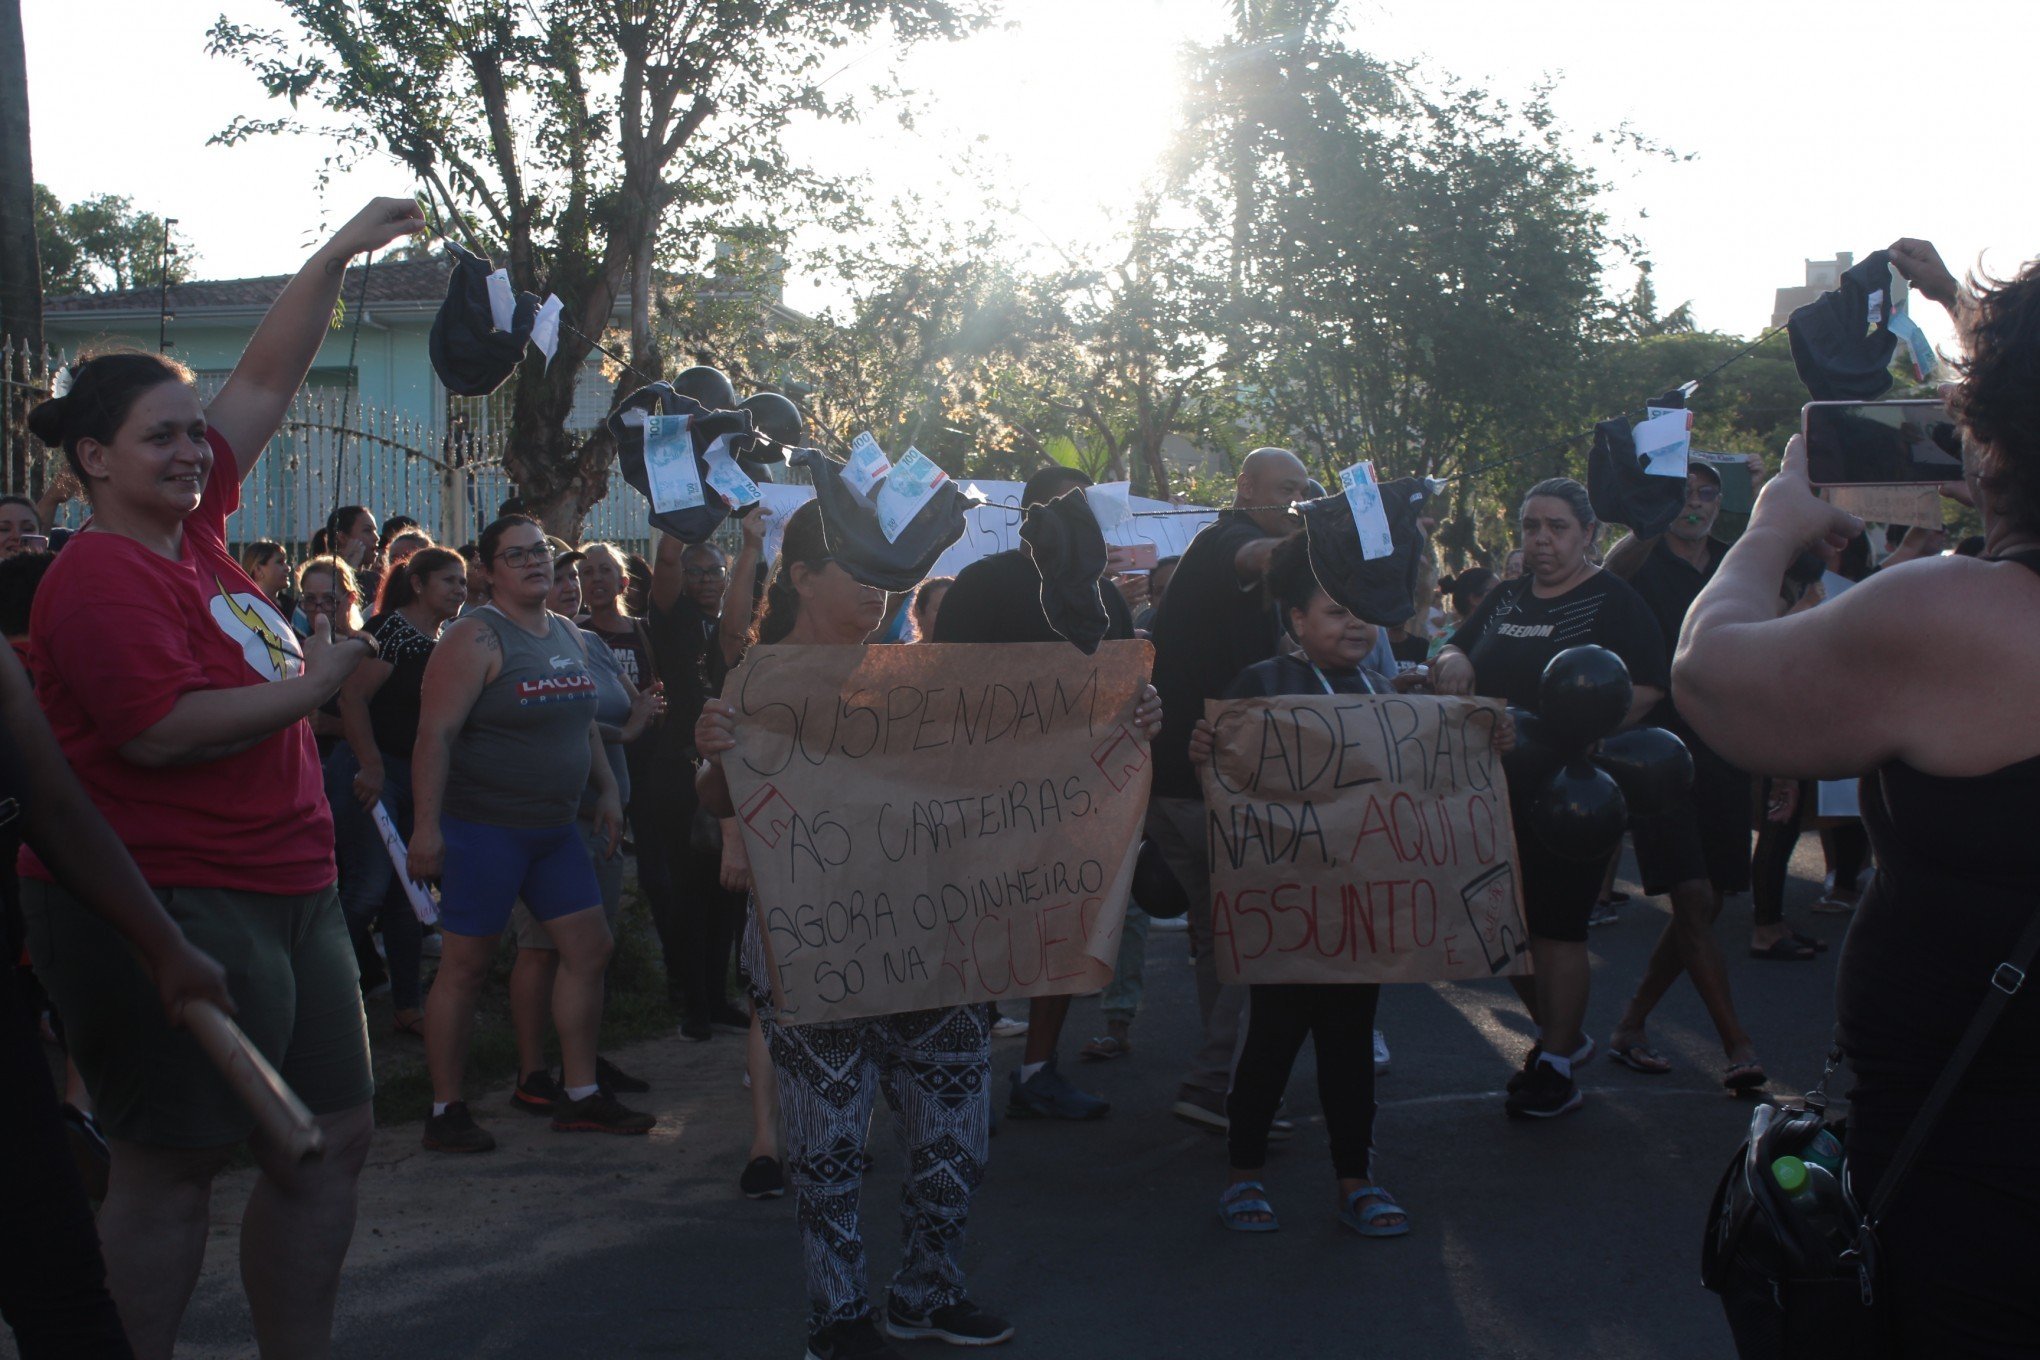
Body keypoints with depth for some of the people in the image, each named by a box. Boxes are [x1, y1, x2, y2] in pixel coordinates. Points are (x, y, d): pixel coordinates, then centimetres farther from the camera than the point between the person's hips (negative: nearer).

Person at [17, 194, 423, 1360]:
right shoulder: (102, 575, -13)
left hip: (283, 893, 9)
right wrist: (314, 684, -12)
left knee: (333, 1141, 13)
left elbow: (269, 383, 17)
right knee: (175, 1168, 0)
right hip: (166, 904, -9)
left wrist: (339, 257, 15)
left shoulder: (192, 525, 11)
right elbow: (162, 729, -23)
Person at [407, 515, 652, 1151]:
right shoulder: (475, 638, -13)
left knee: (590, 948, 8)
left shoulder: (569, 636, 11)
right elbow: (435, 734, -19)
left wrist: (606, 788, 16)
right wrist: (425, 826, -24)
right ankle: (445, 1112, 11)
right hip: (483, 828, -8)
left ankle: (581, 1097, 19)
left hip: (553, 828, 8)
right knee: (465, 966, 0)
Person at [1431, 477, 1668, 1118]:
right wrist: (1450, 660, -7)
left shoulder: (1613, 600, -5)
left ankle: (1557, 1066, 11)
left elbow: (1648, 686, -14)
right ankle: (1558, 1033, 30)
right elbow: (1455, 651, 18)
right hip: (1499, 788, 6)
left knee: (1557, 924, -2)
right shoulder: (1506, 598, 14)